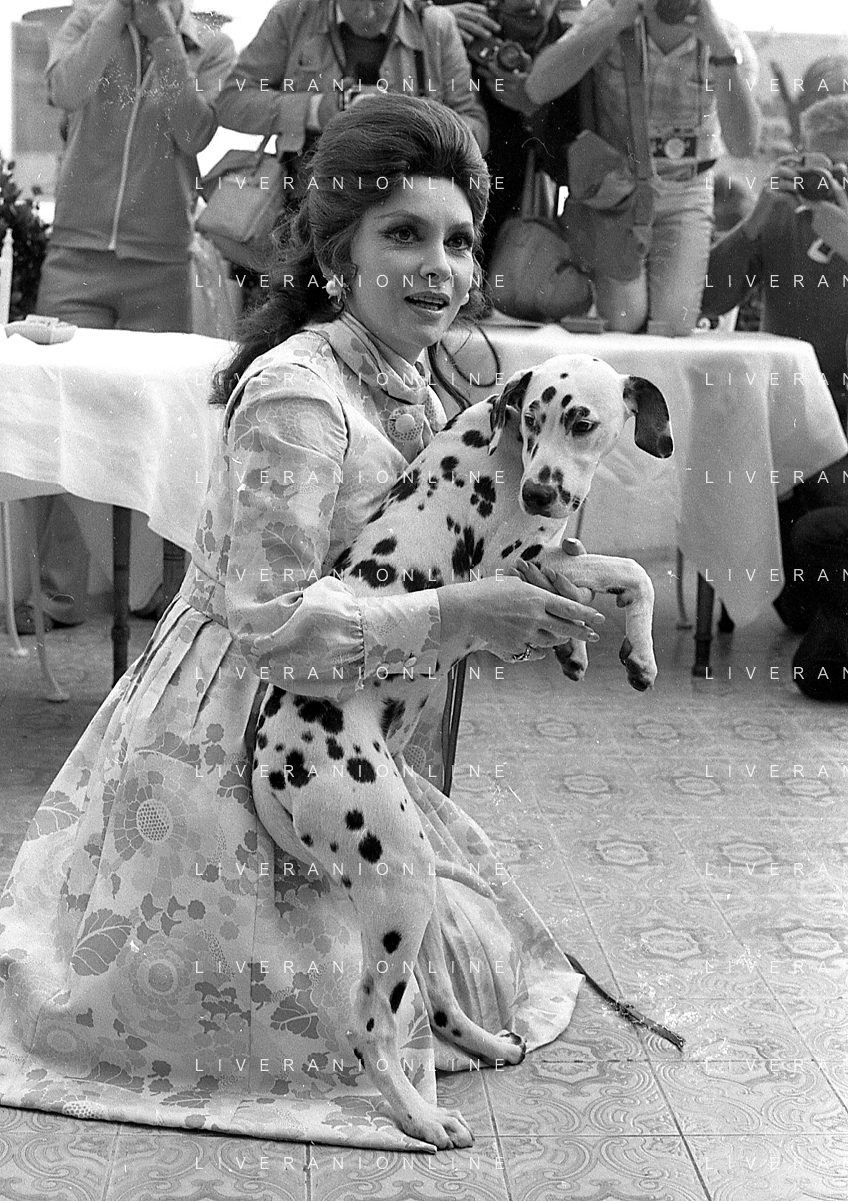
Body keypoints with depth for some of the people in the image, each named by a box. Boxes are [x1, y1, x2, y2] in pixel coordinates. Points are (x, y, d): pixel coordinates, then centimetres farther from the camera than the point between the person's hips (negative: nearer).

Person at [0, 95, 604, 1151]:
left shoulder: (406, 385, 3)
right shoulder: (296, 392, -26)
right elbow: (269, 621, -28)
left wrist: (508, 597, 1)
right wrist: (453, 614, -31)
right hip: (225, 733, -9)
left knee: (442, 933, 20)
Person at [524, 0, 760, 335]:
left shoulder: (731, 43, -15)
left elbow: (743, 143, -30)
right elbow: (538, 88, -30)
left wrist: (720, 45, -38)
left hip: (684, 198, 1)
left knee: (673, 325, -13)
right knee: (622, 320, -16)